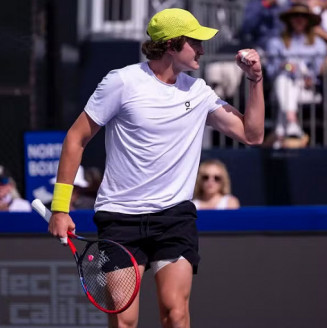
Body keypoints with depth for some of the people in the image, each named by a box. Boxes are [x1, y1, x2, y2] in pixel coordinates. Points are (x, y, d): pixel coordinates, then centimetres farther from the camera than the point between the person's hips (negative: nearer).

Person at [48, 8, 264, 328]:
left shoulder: (198, 91, 7)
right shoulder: (122, 82, -6)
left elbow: (251, 134, 13)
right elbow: (76, 138, -1)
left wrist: (255, 79, 2)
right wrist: (60, 207, -5)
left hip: (175, 215, 3)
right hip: (120, 216, -3)